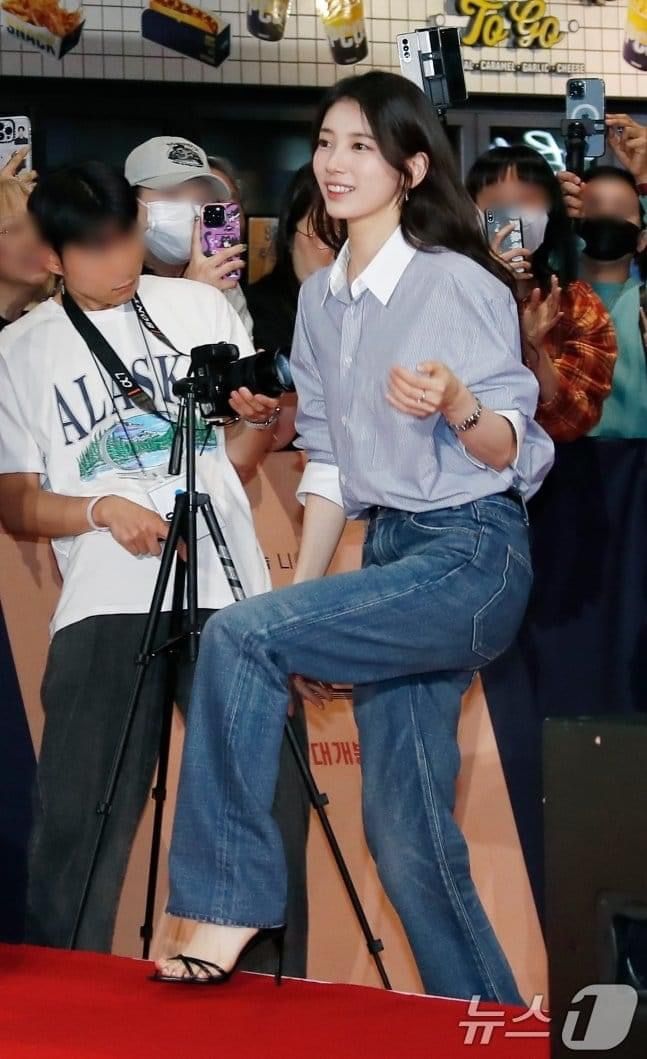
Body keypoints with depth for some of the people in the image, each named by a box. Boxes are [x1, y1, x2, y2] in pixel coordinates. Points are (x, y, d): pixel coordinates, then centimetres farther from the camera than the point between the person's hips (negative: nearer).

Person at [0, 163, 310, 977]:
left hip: (231, 592, 2)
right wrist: (101, 508, -13)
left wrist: (258, 419, -4)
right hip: (106, 605, -2)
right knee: (78, 829, -5)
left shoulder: (200, 307, 12)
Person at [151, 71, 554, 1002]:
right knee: (404, 833, 4)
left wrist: (459, 407, -33)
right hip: (391, 554, 8)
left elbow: (508, 451, -11)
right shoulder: (320, 299, 10)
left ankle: (230, 902, -13)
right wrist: (304, 614, 11)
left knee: (238, 636, -22)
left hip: (473, 553, -7)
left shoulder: (460, 284, -11)